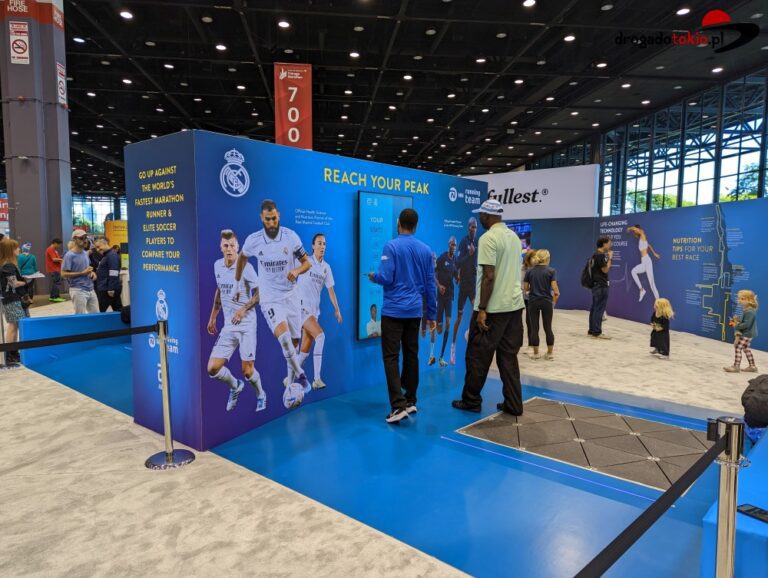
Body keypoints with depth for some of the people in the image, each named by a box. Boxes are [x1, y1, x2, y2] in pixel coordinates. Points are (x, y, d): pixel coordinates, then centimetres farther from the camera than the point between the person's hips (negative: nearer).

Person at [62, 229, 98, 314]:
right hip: (78, 290, -8)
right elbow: (64, 274, -14)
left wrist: (92, 272, 2)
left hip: (90, 289, 8)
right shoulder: (69, 255, -11)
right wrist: (82, 273, -19)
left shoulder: (85, 253, 12)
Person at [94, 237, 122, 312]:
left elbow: (113, 274, -20)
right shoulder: (106, 255, 18)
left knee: (102, 311, -5)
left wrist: (111, 289, -22)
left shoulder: (112, 255, -14)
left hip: (108, 289, -10)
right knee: (118, 310, 8)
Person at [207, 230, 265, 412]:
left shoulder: (245, 267, -11)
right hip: (228, 326, 5)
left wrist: (243, 309, -22)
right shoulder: (217, 266, 8)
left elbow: (260, 293, -11)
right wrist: (212, 317, 23)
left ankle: (261, 395, 29)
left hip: (246, 324, -5)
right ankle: (235, 385, 29)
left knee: (247, 371, -3)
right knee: (213, 369, -3)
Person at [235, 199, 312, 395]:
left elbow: (307, 262, -1)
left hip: (291, 296, 2)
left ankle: (291, 380, 31)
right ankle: (300, 375, -11)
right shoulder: (253, 240, -6)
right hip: (269, 298, -1)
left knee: (294, 342, 10)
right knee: (283, 336, -26)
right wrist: (237, 284, 19)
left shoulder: (291, 236, -9)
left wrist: (297, 270, -23)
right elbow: (242, 257, 15)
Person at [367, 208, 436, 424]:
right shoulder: (426, 250, 6)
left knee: (391, 357, -2)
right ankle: (410, 401, 21)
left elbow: (385, 278, -15)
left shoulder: (391, 246, -9)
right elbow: (430, 285, 9)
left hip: (393, 311, -5)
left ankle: (399, 405, -10)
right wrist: (431, 314, 17)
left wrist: (373, 277, 8)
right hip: (415, 311, 5)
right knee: (411, 355, 13)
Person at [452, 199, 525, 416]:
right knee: (509, 357, 12)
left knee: (478, 356, 5)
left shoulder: (488, 238, -13)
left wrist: (481, 309, -17)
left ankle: (471, 401, 15)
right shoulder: (514, 237, 12)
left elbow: (489, 277, -19)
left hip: (493, 308, -8)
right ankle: (513, 404, 14)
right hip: (514, 305, 8)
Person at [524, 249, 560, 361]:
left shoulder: (529, 271, 0)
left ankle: (536, 353, 9)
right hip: (546, 301, -1)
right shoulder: (551, 271, -6)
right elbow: (554, 288, -10)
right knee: (548, 328, 8)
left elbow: (525, 288, 2)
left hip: (533, 301, 1)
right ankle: (550, 353, 14)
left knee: (534, 328, 5)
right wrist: (557, 294, 10)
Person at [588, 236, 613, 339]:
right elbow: (605, 270, -16)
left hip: (596, 285, 10)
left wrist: (608, 258, 17)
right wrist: (610, 258, -9)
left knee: (594, 308, 12)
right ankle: (597, 332, -6)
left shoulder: (595, 254, 15)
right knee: (599, 309, -8)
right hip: (601, 285, -10)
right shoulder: (601, 255, -15)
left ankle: (592, 330, 17)